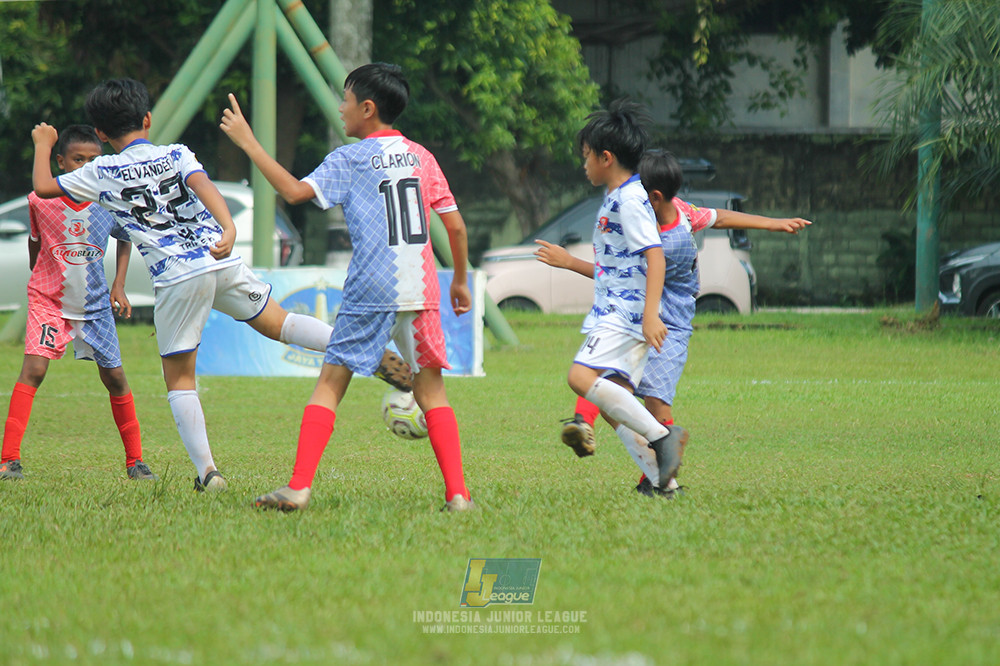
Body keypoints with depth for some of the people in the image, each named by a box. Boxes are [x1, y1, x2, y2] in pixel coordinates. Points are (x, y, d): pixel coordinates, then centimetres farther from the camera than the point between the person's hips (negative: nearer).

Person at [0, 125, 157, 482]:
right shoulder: (40, 201, -13)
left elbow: (125, 240, 10)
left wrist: (119, 286, 3)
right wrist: (38, 278, 10)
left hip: (95, 303, 2)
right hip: (48, 299, -2)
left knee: (114, 376, 5)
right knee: (33, 368, -19)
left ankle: (135, 460, 19)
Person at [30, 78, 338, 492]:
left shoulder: (102, 174, 6)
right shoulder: (177, 155, 11)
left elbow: (43, 186, 15)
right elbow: (204, 187, -9)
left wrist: (43, 144, 34)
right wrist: (229, 230, -24)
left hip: (177, 280, -2)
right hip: (221, 263, 2)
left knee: (179, 377, 8)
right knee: (277, 324, 15)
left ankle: (206, 469, -1)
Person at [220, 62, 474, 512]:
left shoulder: (349, 160, -1)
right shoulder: (421, 156, 11)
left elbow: (294, 191, -12)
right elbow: (455, 226, 11)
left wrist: (247, 141, -5)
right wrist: (460, 280, 24)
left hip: (371, 291, -4)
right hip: (421, 290, 4)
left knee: (331, 384, 2)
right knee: (430, 391, 9)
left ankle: (299, 488, -7)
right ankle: (457, 494, 0)